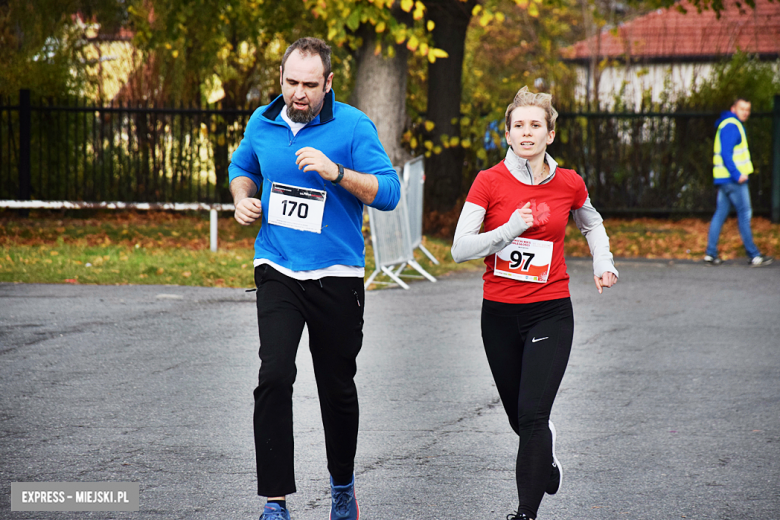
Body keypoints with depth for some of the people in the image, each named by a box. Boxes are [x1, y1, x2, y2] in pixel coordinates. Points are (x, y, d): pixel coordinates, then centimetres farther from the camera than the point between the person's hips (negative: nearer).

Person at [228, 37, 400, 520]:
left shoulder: (353, 126, -9)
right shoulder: (263, 122, 3)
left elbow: (388, 192, -13)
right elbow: (242, 167, 23)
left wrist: (336, 172, -25)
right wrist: (243, 199, 2)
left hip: (336, 276, -2)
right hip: (277, 271, 2)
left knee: (338, 387, 11)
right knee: (274, 377, -15)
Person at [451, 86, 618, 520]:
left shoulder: (569, 184, -1)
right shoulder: (489, 182, -6)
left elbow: (592, 224, 21)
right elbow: (460, 249, -10)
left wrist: (603, 263, 5)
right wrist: (509, 230, -21)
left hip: (550, 313, -1)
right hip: (500, 313, 1)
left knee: (532, 414, -14)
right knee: (520, 417, 14)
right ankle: (547, 455, 48)